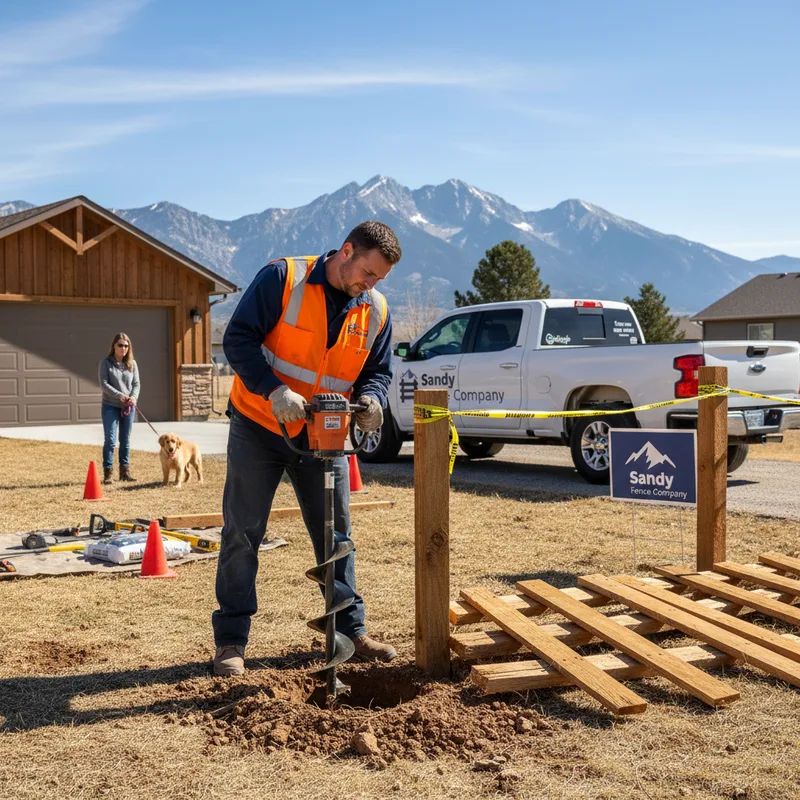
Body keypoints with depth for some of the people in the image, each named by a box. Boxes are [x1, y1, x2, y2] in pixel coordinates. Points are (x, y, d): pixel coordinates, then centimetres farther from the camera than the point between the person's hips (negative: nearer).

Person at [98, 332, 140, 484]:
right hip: (110, 406, -3)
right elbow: (103, 383, -9)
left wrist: (134, 397, -15)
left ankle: (125, 470, 17)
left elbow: (136, 384, 5)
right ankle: (107, 472, -1)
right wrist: (119, 395, -20)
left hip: (128, 407, 4)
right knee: (110, 440, -7)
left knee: (125, 440, 9)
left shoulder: (132, 364, 7)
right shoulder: (106, 363, -2)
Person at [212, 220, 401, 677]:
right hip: (259, 429, -4)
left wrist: (369, 399, -17)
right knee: (242, 534, 0)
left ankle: (352, 631, 21)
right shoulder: (283, 279, -15)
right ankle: (231, 642, 9)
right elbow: (238, 337, -18)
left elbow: (378, 371, 7)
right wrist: (274, 391, -31)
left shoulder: (375, 311, 0)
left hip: (322, 435, 4)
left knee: (336, 535, 9)